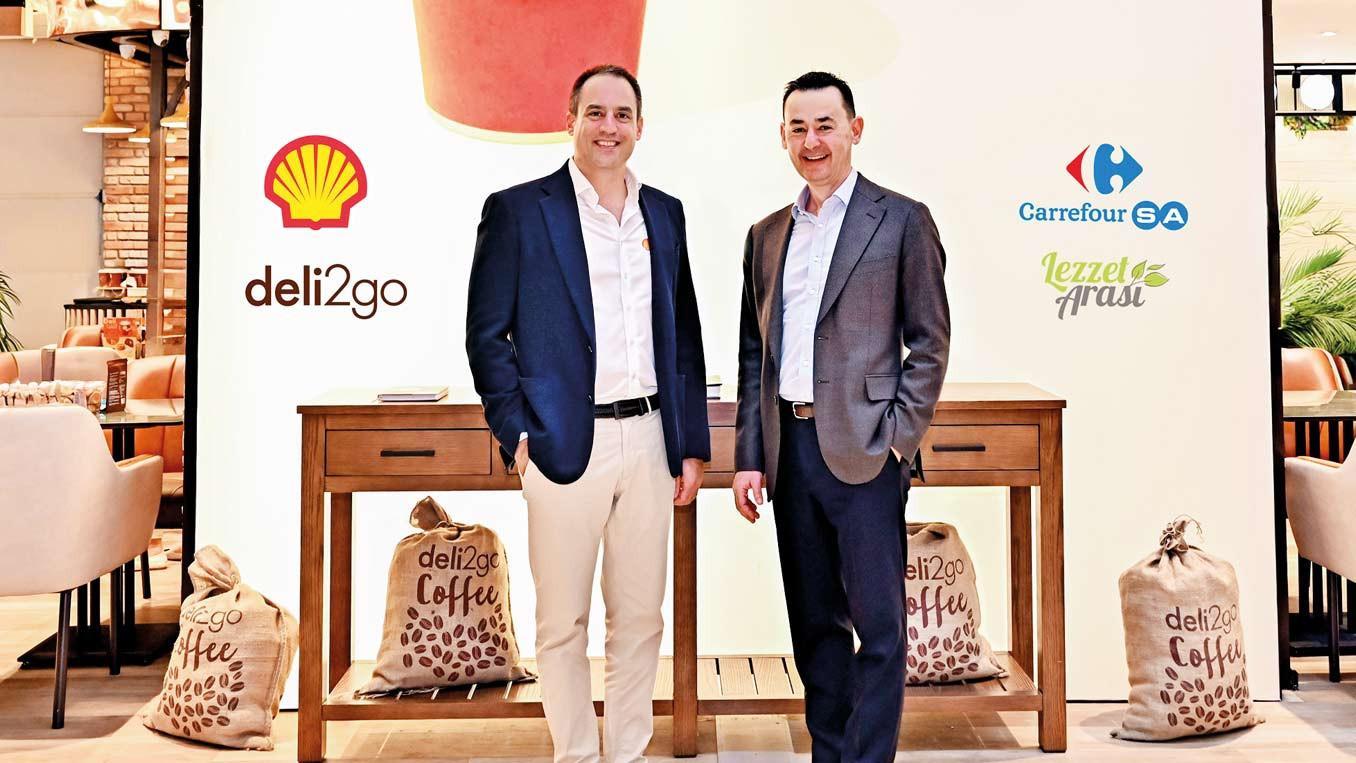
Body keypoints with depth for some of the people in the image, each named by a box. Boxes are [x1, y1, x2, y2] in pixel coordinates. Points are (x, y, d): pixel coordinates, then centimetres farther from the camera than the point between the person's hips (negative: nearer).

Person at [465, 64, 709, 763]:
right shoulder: (518, 209, -1)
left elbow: (684, 336, 15)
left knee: (640, 619, 11)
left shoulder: (664, 213, 12)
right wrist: (516, 433, -10)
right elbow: (486, 333, -1)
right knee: (562, 623, 6)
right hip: (566, 444, -4)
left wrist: (693, 443, 11)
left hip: (648, 440, 4)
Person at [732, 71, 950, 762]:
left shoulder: (902, 219, 1)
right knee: (813, 622, 13)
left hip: (863, 450, -5)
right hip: (790, 451, 5)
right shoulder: (767, 234, 15)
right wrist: (748, 458, 8)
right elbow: (754, 354, 14)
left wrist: (897, 441, -10)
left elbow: (929, 341, -1)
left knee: (877, 624, 0)